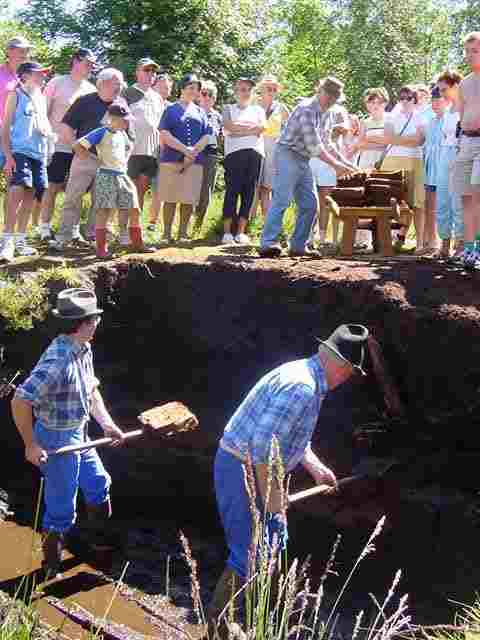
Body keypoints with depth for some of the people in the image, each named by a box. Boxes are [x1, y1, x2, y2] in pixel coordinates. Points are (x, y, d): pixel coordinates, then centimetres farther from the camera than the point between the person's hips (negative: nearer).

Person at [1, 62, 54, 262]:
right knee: (17, 193, -19)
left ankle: (20, 241, 16)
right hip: (20, 151, -7)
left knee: (29, 197, 8)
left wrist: (47, 131, 3)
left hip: (39, 153, 7)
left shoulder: (41, 98, 18)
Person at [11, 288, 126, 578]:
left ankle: (101, 541, 46)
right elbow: (20, 401, -31)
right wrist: (31, 445, -24)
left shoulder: (84, 350, -1)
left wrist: (107, 423, 7)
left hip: (79, 436, 9)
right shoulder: (57, 361, -31)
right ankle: (52, 569, 24)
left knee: (99, 484, 24)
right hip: (57, 441, -9)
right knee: (62, 509, 4)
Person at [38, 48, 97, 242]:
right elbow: (43, 113, -2)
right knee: (53, 187, -3)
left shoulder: (91, 89, 11)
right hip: (58, 146, -4)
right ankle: (45, 227, 6)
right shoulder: (57, 83, -1)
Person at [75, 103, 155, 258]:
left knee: (134, 211, 6)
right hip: (106, 176, -7)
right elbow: (78, 146, -11)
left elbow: (129, 148, 35)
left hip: (123, 176, 7)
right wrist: (95, 159, -8)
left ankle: (137, 244, 18)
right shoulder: (102, 133, -7)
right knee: (103, 212, -4)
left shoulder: (124, 134, 13)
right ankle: (101, 249, 0)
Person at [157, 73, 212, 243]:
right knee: (170, 198, -4)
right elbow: (164, 134, -3)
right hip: (171, 159, -2)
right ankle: (166, 234, 2)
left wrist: (193, 152, -9)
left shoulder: (200, 112, 18)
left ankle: (183, 233, 8)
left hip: (194, 161, 3)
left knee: (189, 199, -1)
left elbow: (206, 136, 8)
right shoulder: (171, 110, 9)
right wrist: (185, 149, -13)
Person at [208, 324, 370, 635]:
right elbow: (262, 445, -30)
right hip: (242, 471, -11)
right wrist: (271, 495, -22)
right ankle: (215, 621, 10)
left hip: (255, 470, 11)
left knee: (274, 540, 22)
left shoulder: (304, 374, 7)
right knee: (249, 555, -4)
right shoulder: (302, 388, -26)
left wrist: (317, 468, 27)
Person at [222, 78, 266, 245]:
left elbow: (262, 127, 3)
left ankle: (240, 232, 0)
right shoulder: (228, 109, 18)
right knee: (232, 190, -9)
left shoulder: (258, 110, 24)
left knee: (249, 193, -2)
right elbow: (228, 126, -3)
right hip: (234, 152, -3)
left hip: (255, 152, 3)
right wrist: (251, 126, 1)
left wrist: (238, 130, -4)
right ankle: (227, 232, -10)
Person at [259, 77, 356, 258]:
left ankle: (298, 246, 9)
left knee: (309, 204, 5)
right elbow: (313, 145, -20)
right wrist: (335, 164, -16)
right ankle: (268, 244, -19)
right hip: (288, 156, -10)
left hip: (303, 161, 10)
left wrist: (343, 161, 15)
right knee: (282, 200, -16)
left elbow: (322, 143, 23)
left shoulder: (321, 113, 16)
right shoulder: (307, 109, -15)